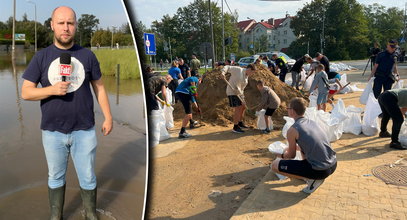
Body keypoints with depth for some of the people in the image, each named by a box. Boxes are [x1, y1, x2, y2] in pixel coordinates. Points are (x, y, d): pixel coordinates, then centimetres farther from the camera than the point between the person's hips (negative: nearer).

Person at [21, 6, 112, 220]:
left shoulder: (87, 55, 1)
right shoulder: (41, 57, 0)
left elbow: (99, 87, 8)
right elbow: (26, 92, -1)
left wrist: (108, 117, 4)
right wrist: (53, 89, -18)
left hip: (84, 130, 0)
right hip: (52, 131, 0)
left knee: (88, 178, 11)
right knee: (55, 178, 16)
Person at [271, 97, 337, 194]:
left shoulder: (292, 130, -10)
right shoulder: (312, 122, 10)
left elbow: (292, 155, 3)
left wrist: (282, 155, 26)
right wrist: (294, 146, 43)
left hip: (319, 171, -8)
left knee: (275, 165, -2)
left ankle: (312, 179, -2)